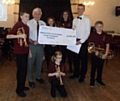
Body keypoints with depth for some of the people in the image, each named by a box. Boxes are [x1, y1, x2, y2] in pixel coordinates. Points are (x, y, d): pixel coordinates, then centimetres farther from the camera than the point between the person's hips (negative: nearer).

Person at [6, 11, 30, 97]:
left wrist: (29, 49, 18)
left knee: (24, 70, 13)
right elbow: (8, 36, -16)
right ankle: (19, 90, 11)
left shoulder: (27, 27, 13)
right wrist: (19, 35, -26)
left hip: (25, 51, 7)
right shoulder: (18, 25, -10)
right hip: (20, 51, -7)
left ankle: (22, 86, 28)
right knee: (21, 70, -2)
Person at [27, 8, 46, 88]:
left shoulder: (43, 23, 7)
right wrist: (32, 42, -23)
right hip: (32, 45, -3)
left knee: (39, 62, 16)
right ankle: (31, 80, 20)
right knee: (30, 63, 4)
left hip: (41, 45, 4)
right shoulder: (29, 23, -4)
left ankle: (38, 77, 36)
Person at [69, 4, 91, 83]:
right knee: (75, 58, 13)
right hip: (75, 41, 5)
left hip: (83, 42, -5)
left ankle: (82, 76, 18)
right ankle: (76, 73, 29)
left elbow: (87, 32, -12)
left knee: (83, 59, 5)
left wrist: (81, 41, -20)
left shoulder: (87, 20, -6)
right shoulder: (74, 20, 11)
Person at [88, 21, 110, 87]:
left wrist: (106, 54, -11)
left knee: (100, 67, 13)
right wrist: (95, 51, -18)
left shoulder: (105, 35, -1)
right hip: (94, 54, -2)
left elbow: (107, 45, -1)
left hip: (102, 55, 2)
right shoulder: (92, 35, -5)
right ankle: (92, 80, 18)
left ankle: (99, 79, 31)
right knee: (93, 67, 5)